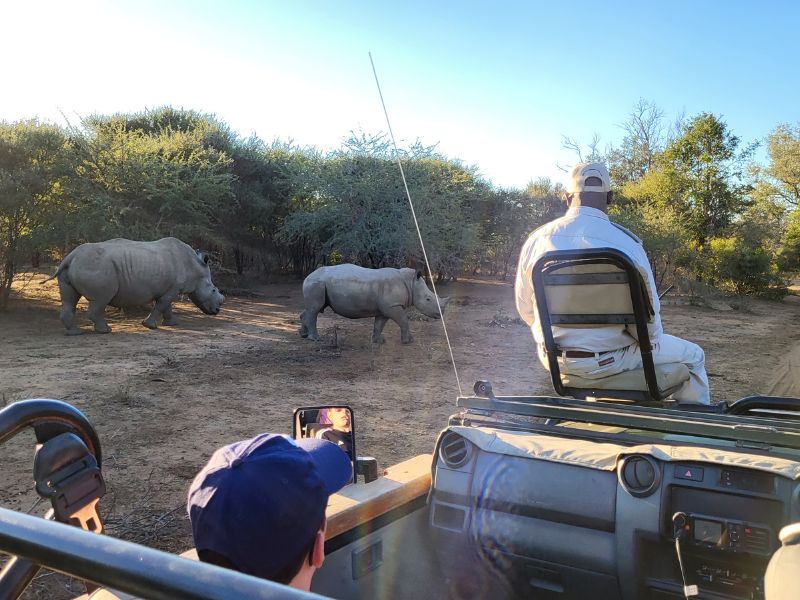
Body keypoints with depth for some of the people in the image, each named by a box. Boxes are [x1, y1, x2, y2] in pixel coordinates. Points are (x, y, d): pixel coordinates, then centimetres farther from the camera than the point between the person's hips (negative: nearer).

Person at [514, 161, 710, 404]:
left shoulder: (536, 240, -7)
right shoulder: (626, 243, -18)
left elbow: (525, 307, 4)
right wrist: (652, 339, 12)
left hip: (554, 359, 5)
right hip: (609, 360, -4)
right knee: (693, 356, 19)